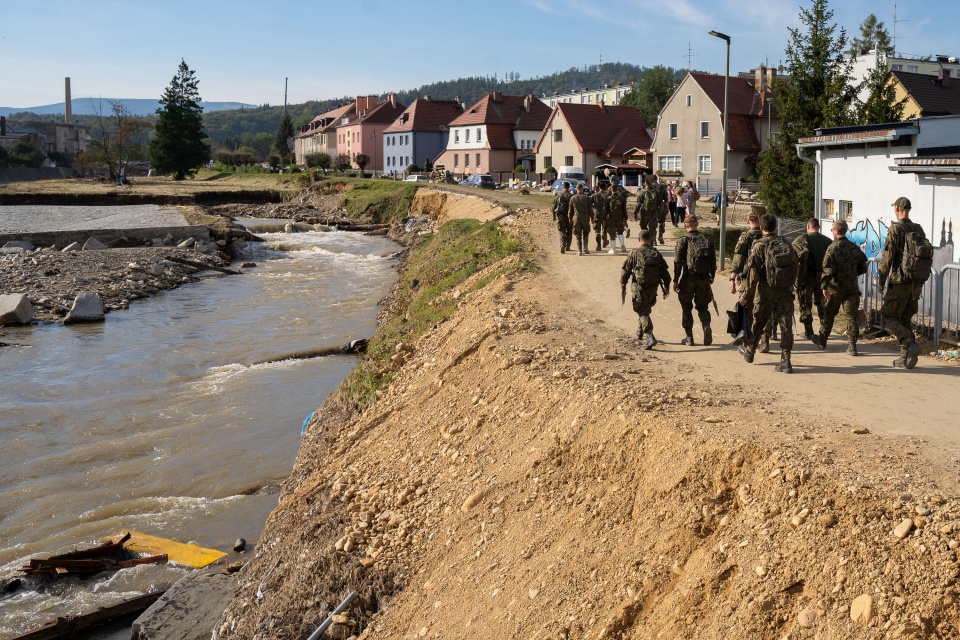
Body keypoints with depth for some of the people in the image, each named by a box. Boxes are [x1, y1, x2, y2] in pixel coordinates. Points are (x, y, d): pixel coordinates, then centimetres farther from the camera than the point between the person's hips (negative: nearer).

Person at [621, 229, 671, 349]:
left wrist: (623, 287, 7)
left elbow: (625, 271, -4)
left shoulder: (634, 253, -6)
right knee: (646, 309, 24)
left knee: (643, 312, -5)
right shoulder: (657, 254, 4)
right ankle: (640, 333, 39)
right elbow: (665, 272, 7)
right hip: (653, 288, 4)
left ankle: (649, 337, -21)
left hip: (640, 287, -4)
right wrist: (666, 288, 16)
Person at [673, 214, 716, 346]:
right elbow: (713, 260, 8)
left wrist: (675, 280, -1)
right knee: (702, 307, 15)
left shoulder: (683, 241, -6)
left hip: (688, 279, -3)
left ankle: (689, 338, 13)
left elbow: (677, 262, -8)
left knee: (687, 308, 11)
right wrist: (712, 276, 22)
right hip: (704, 280, 3)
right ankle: (706, 326, -13)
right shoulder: (707, 239, 5)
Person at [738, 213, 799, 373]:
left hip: (766, 291, -3)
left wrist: (747, 296, -8)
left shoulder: (759, 246, -10)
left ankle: (749, 351, 35)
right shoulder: (786, 243, 4)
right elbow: (796, 267, 11)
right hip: (786, 291, 3)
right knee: (786, 325, 0)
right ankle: (785, 361, -7)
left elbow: (753, 274, -14)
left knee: (758, 323, 15)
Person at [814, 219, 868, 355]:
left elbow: (827, 269, -18)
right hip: (852, 287, 3)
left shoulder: (832, 248, -11)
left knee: (828, 313, 13)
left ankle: (822, 340, 27)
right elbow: (863, 268, 12)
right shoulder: (855, 248, 5)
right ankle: (852, 345, -6)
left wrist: (824, 286, -16)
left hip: (835, 287, -3)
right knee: (851, 316, 1)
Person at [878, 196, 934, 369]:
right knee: (906, 319, 14)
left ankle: (910, 345, -16)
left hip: (900, 281, -7)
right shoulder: (918, 229, 10)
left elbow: (887, 257, -13)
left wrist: (881, 280, -5)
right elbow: (926, 255, 14)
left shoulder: (895, 229, -11)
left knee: (889, 316, 3)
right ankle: (906, 358, 12)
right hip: (917, 282, 7)